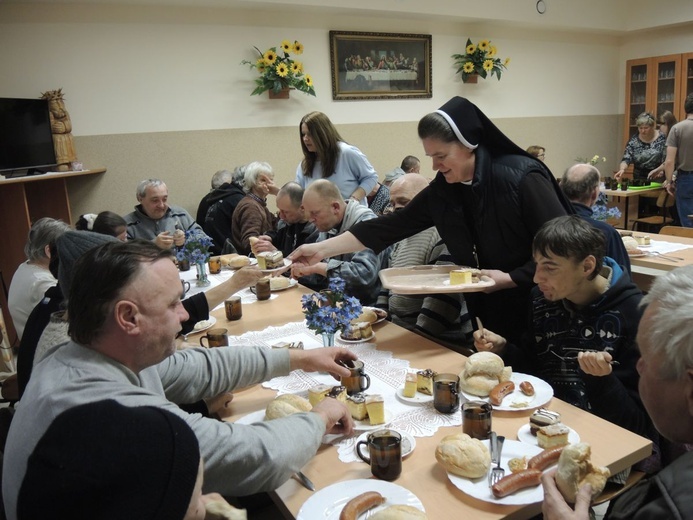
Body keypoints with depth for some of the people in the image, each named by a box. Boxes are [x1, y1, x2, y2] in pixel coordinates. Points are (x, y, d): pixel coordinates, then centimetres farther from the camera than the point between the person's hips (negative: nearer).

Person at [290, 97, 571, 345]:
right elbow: (392, 226, -4)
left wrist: (509, 278, -24)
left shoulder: (523, 177, -21)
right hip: (490, 309, 5)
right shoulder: (442, 189, -4)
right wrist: (323, 248, -7)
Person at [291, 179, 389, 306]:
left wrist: (316, 267, -24)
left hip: (366, 305, -7)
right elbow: (321, 277, 13)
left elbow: (365, 274, -29)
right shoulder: (328, 227, 7)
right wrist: (301, 271, -6)